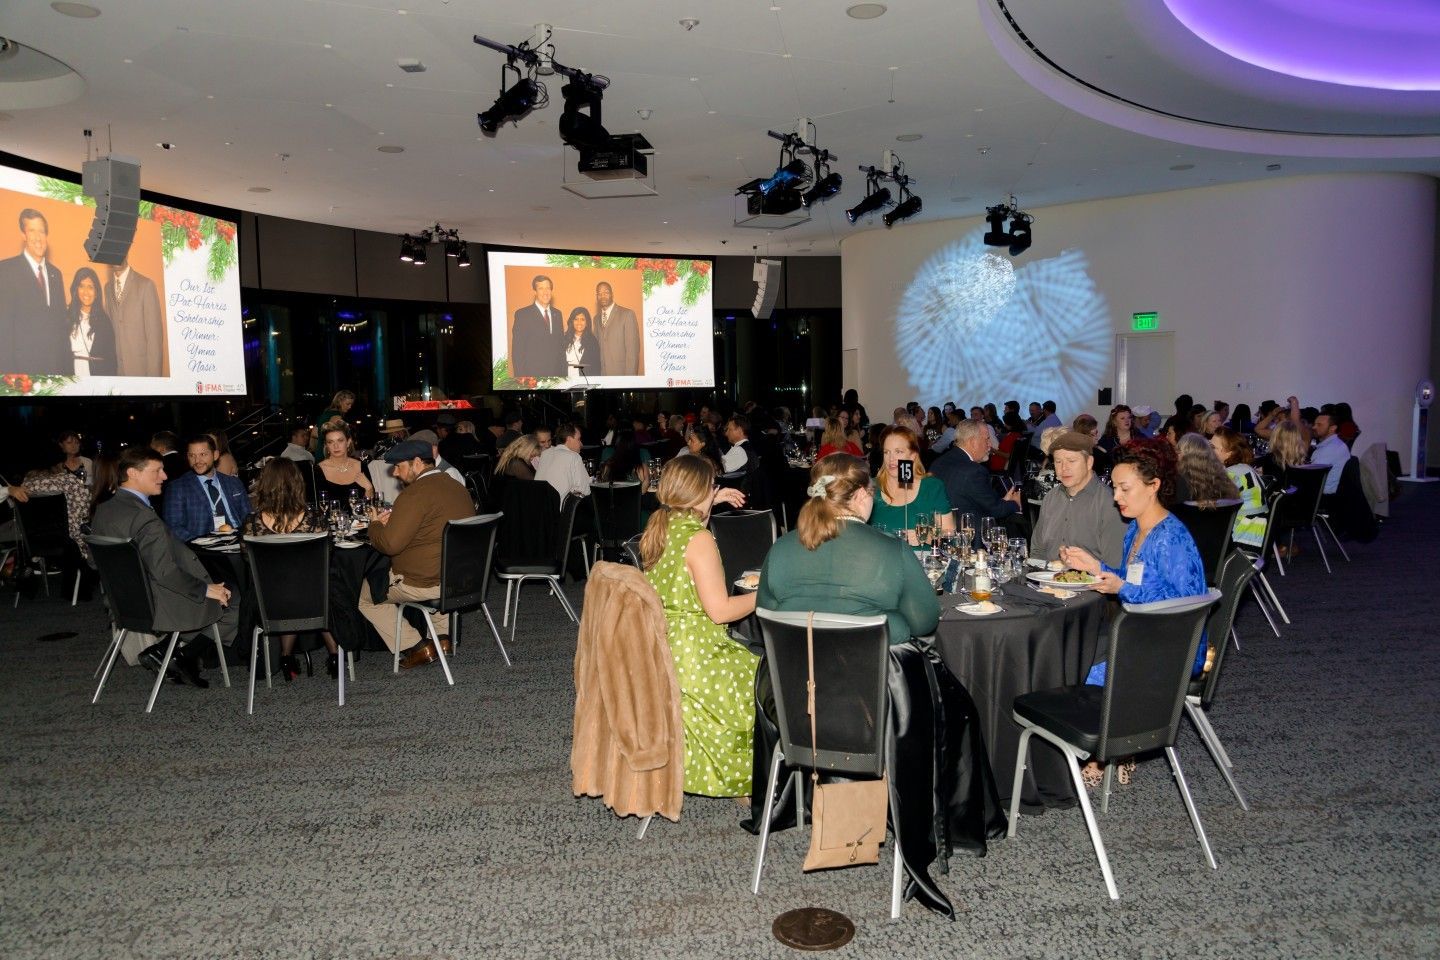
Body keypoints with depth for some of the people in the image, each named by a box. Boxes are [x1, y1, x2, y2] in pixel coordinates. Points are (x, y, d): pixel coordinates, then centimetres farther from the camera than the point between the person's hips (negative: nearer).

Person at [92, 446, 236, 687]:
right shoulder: (144, 518, -26)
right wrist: (206, 590, -16)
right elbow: (164, 572, -28)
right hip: (156, 607, -9)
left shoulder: (103, 510, 3)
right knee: (233, 603, 4)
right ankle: (178, 649, 3)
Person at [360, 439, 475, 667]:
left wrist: (376, 524, -1)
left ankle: (416, 647, 6)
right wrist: (392, 521, 20)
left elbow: (390, 544, -22)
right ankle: (444, 635, 25)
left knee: (364, 594, 12)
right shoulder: (458, 487, 8)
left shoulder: (415, 494, -19)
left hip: (426, 583, -8)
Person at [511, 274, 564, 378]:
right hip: (532, 374, -4)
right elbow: (517, 350, -5)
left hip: (555, 374, 5)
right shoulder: (522, 314, -3)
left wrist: (563, 373, 9)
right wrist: (520, 376, -11)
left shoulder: (557, 314, 14)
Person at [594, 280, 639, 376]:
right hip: (601, 374, 5)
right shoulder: (597, 318, 15)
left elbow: (632, 349, -10)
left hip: (621, 373, -5)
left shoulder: (627, 314, -4)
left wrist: (630, 376, -16)